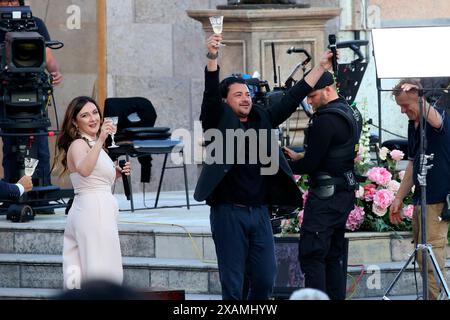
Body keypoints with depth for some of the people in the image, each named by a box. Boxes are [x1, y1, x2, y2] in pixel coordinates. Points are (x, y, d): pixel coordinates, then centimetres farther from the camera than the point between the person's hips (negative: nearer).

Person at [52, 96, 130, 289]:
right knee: (102, 273, -11)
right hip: (94, 210, -10)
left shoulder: (91, 144, 18)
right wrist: (100, 140, -36)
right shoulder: (78, 144, -11)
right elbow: (84, 170, -32)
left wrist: (116, 173, 12)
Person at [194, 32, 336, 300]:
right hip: (229, 212, -5)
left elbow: (292, 99, 13)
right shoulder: (219, 121, -2)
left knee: (266, 278, 5)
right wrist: (212, 59, -35)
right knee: (233, 282, -1)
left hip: (260, 212, 5)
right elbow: (210, 94, -18)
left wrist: (321, 68, 10)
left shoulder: (262, 120, 12)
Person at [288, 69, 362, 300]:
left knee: (311, 255, -9)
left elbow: (310, 164, -18)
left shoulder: (326, 120, -17)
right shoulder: (351, 114, 14)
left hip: (325, 196, -10)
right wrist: (298, 158, 17)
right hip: (345, 193, 10)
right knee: (333, 256, 14)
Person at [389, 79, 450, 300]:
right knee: (421, 255, 12)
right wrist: (399, 198, 19)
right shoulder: (412, 125, 13)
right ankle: (430, 295, 19)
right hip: (420, 199, 9)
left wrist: (415, 94, -45)